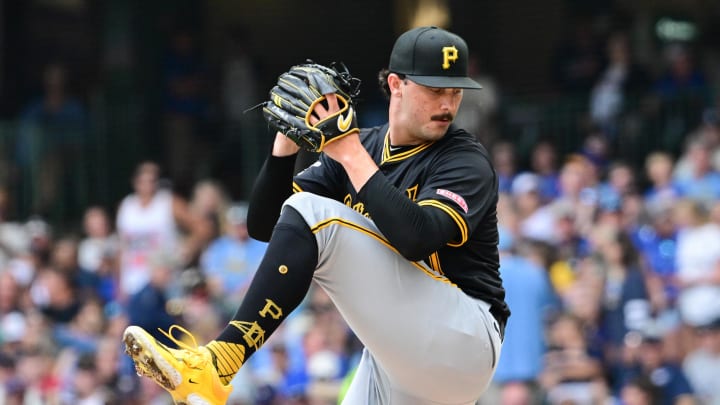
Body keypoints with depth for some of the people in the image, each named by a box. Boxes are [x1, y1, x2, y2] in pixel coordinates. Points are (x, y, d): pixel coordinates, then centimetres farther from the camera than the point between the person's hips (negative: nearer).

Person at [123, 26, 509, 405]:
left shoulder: (466, 160, -6)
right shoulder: (364, 145, 12)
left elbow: (417, 239, -26)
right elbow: (264, 227, 7)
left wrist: (351, 155, -23)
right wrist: (285, 142, -7)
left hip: (464, 343, -7)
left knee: (311, 214, -19)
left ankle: (214, 367, -29)